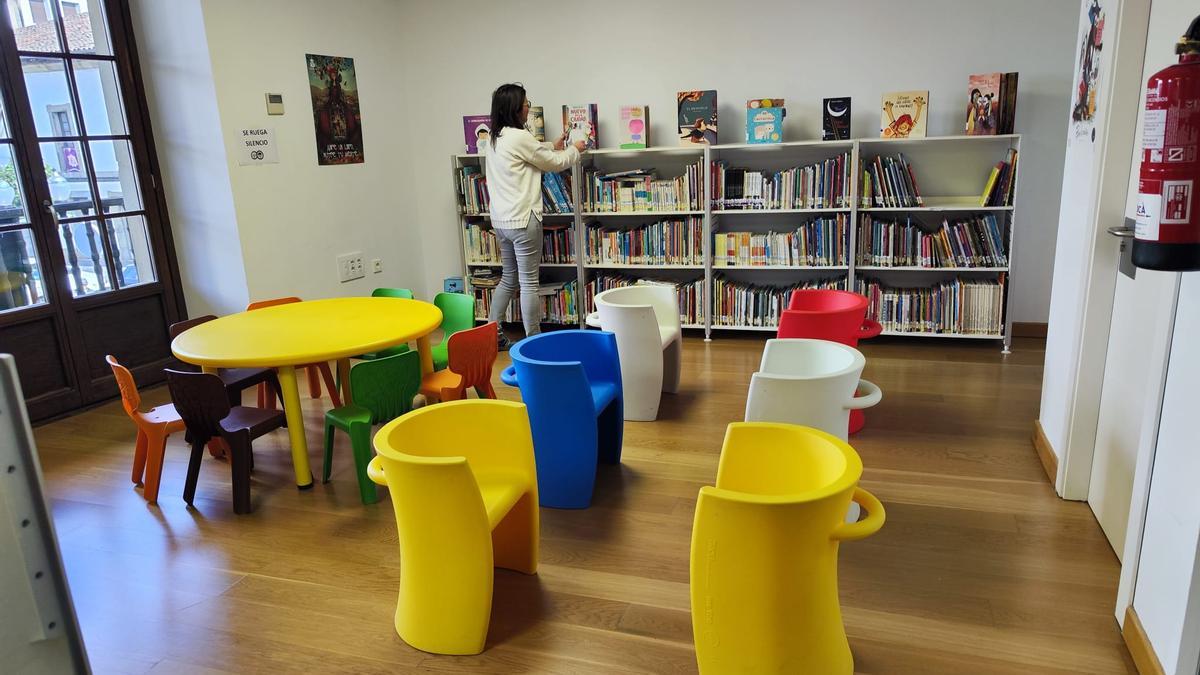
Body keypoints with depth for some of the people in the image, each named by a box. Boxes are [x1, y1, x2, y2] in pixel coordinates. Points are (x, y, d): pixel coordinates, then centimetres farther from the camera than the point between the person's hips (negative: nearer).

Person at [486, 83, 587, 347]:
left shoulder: (495, 139, 11)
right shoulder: (519, 137, -14)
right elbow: (555, 164, -2)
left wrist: (553, 146, 31)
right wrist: (575, 150, 16)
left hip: (501, 219, 9)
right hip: (522, 220, -9)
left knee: (508, 279, 18)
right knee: (529, 283, -1)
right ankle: (533, 341, 7)